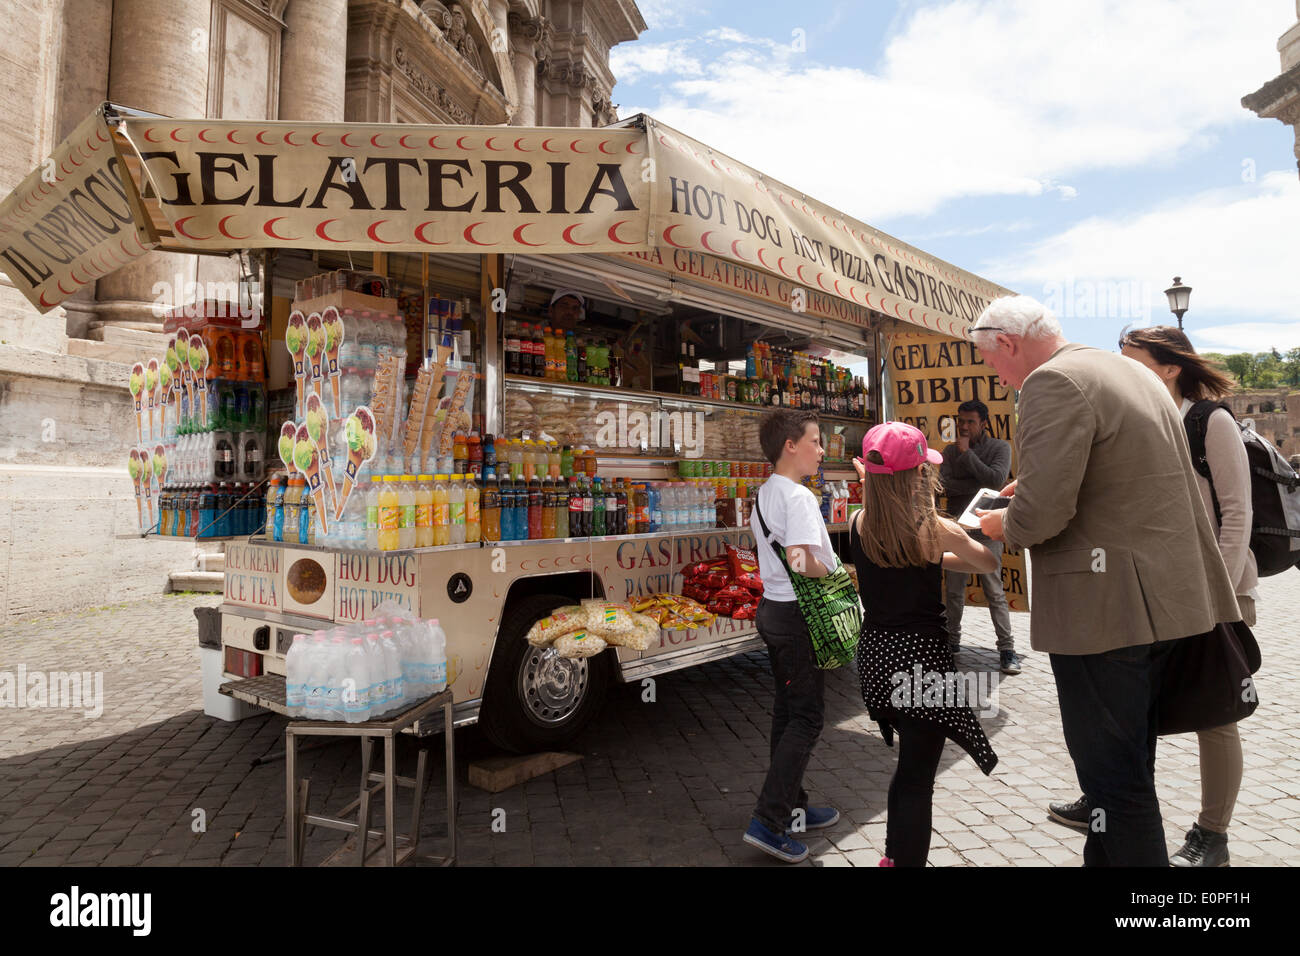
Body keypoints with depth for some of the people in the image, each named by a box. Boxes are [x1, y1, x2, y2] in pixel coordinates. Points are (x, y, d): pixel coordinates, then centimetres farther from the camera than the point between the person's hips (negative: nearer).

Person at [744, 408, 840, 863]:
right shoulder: (798, 497, -18)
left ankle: (792, 807, 26)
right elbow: (804, 562, -28)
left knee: (786, 711, 16)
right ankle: (768, 821, -1)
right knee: (807, 718, -2)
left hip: (771, 608, 9)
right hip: (798, 615, -9)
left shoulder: (764, 494, 11)